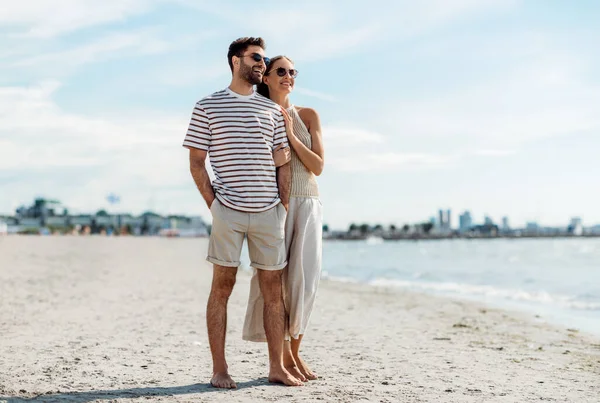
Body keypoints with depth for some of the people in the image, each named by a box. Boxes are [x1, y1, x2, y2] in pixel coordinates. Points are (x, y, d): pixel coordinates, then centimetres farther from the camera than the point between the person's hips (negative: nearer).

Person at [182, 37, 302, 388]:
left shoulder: (272, 110, 13)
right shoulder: (208, 107, 4)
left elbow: (284, 162, 13)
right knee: (222, 287, 0)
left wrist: (284, 207, 5)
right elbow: (196, 162, 4)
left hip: (269, 212, 3)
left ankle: (277, 367, 13)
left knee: (273, 289, 5)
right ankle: (220, 369, 7)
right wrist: (213, 204, -3)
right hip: (228, 212, -3)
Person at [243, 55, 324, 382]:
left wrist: (291, 135, -8)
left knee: (303, 279, -2)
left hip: (306, 204, 2)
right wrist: (270, 160, -15)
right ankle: (282, 357, 3)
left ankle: (293, 352, 10)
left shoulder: (308, 116, 9)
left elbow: (318, 167, 2)